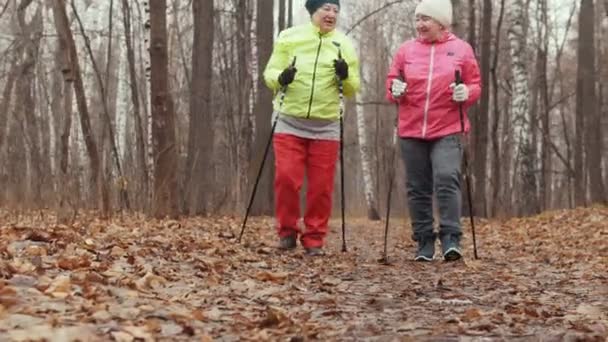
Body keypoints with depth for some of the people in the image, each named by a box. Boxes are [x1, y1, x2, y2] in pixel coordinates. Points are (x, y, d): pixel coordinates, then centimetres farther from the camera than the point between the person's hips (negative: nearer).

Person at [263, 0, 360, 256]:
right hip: (289, 122, -1)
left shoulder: (344, 45, 6)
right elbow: (269, 73, 3)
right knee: (286, 178, -9)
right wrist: (280, 78, -19)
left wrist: (346, 76, -15)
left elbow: (353, 89, 7)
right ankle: (287, 231, 10)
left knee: (321, 187, 0)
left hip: (326, 127, 1)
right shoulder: (289, 37, 2)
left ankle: (314, 239, 12)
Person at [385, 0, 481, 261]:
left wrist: (466, 94, -16)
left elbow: (475, 85, 6)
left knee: (447, 180, -19)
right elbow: (392, 81, 12)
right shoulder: (406, 49, 8)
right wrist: (395, 90, -11)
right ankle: (424, 243, 15)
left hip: (448, 130, -3)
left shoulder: (461, 49, 3)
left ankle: (451, 239, -14)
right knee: (418, 188, 6)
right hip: (411, 131, 3)